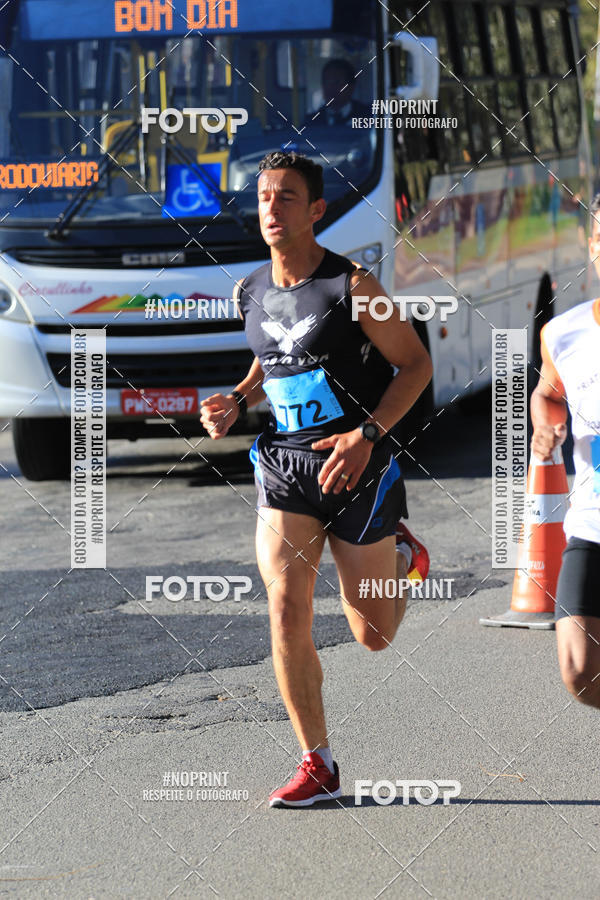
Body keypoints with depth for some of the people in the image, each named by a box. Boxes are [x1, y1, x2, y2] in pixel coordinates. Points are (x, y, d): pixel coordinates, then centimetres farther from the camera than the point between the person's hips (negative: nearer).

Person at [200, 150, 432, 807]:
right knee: (286, 612, -13)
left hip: (358, 466, -4)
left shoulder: (351, 286, -13)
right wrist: (236, 403, 3)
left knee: (373, 637, 6)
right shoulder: (251, 293, 4)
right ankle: (318, 765, -3)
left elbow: (416, 364, -7)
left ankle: (402, 556, 41)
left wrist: (366, 435, -18)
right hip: (284, 465, 4)